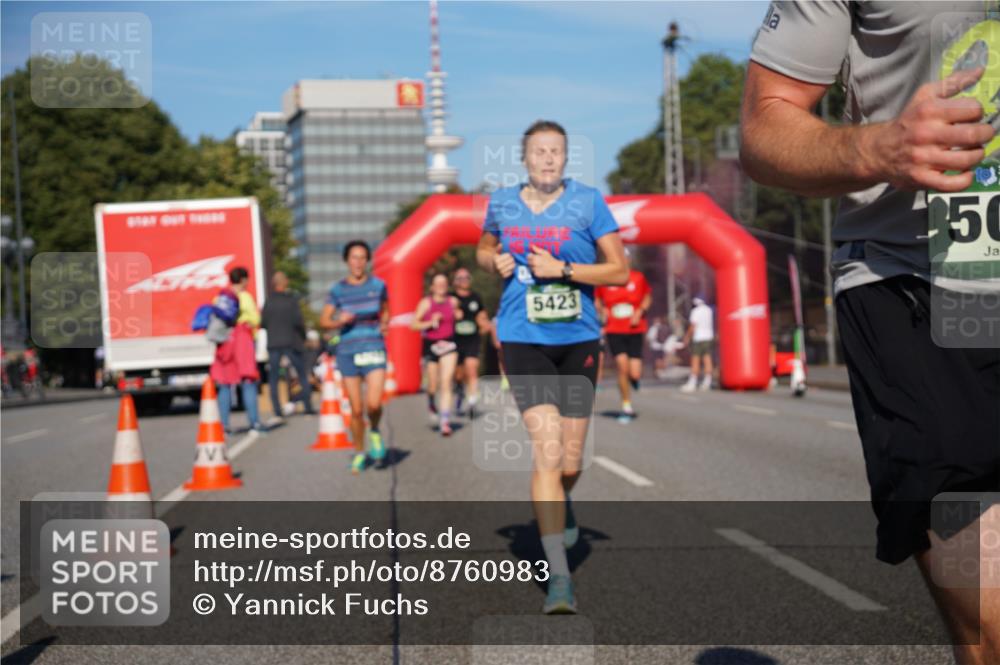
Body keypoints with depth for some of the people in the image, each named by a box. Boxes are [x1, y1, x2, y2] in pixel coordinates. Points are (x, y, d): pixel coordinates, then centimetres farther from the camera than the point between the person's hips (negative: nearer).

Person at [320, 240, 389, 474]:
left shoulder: (378, 285, 5)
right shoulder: (338, 290, 3)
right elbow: (323, 321, 5)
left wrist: (385, 322, 0)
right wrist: (339, 321, -16)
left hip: (374, 349, -1)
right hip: (347, 351, 1)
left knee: (373, 404, -18)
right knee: (356, 409, 3)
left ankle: (374, 432, 15)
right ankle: (359, 453, 22)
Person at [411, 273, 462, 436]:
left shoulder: (453, 301, 5)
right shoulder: (426, 303, -4)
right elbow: (414, 324, -6)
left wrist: (458, 315, 7)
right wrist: (430, 323, -18)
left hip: (448, 343, 1)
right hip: (431, 344, -1)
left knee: (446, 383, -12)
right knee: (433, 385, 6)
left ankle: (445, 421, -13)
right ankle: (432, 403, 42)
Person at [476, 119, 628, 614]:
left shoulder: (588, 202, -1)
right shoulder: (501, 203, 6)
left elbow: (620, 271, -3)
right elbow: (484, 250, 25)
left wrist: (561, 269, -15)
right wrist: (494, 261, 1)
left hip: (579, 339, 1)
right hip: (524, 341, 0)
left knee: (570, 462, 7)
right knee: (547, 451, -16)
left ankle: (561, 508, 46)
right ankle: (558, 577, -14)